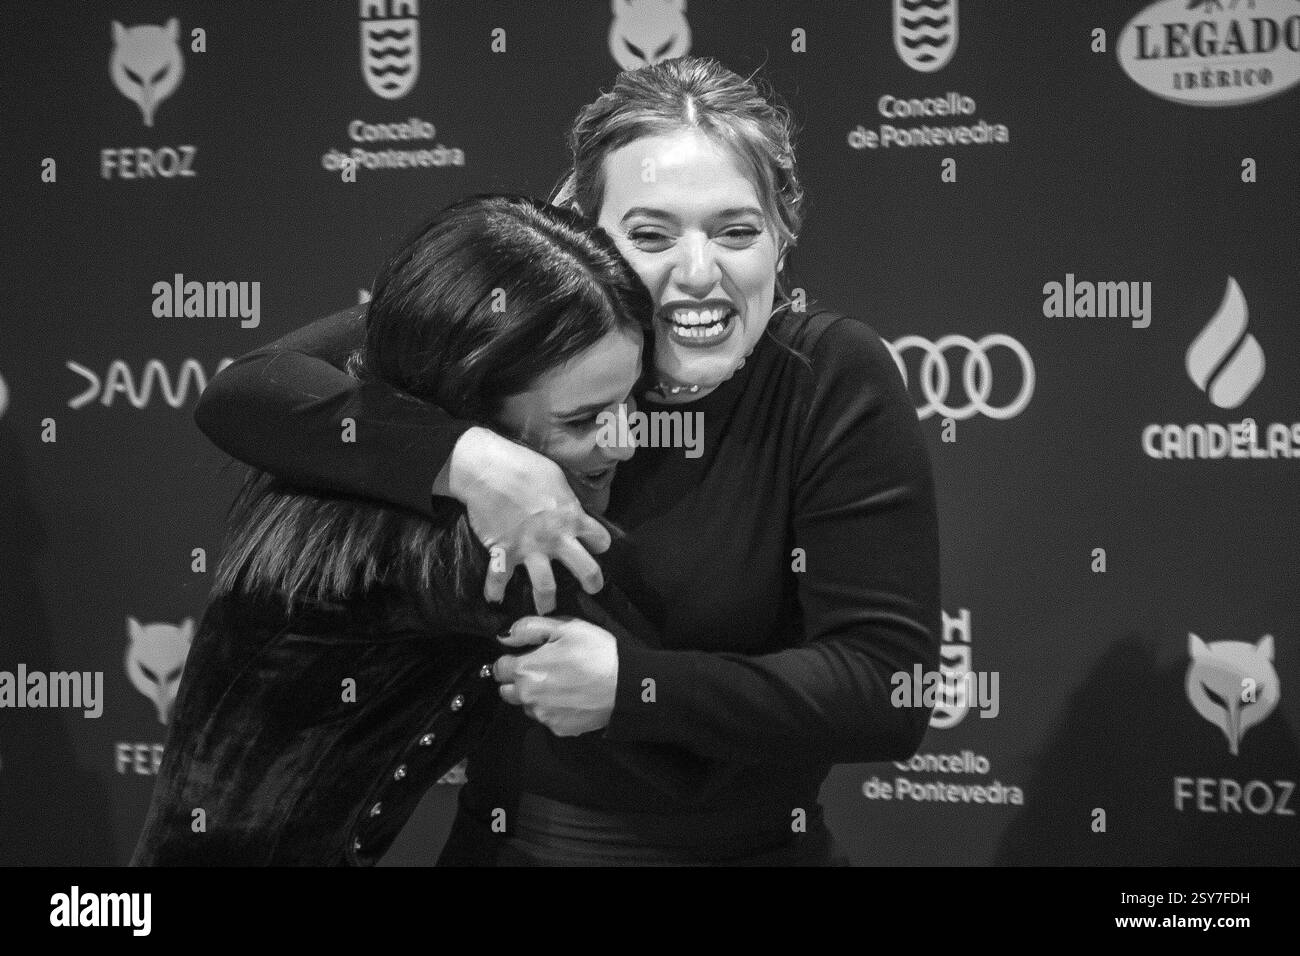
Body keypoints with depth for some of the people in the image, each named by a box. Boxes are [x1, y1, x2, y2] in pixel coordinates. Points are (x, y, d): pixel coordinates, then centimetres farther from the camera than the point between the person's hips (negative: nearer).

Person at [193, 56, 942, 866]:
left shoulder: (837, 381, -12)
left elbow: (890, 685, -14)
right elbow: (241, 394, -14)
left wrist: (632, 685, -22)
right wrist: (465, 456, -27)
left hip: (760, 843, -2)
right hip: (517, 837, 3)